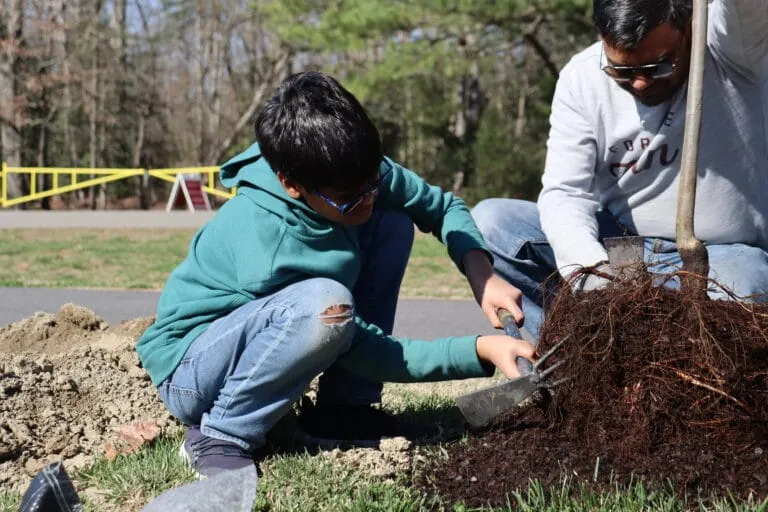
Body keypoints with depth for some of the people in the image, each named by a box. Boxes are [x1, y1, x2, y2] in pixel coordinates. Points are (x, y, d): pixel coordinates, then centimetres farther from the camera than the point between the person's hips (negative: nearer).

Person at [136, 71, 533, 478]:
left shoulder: (355, 174, -16)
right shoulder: (269, 248, -34)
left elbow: (444, 207, 1)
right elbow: (373, 355, -25)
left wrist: (481, 272, -17)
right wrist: (481, 350, -27)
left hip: (259, 340, 8)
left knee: (394, 225, -5)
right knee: (325, 305, -38)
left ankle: (341, 408, -1)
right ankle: (220, 436, -16)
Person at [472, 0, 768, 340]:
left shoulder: (728, 42, -15)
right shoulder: (581, 78, -7)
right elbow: (565, 192, -16)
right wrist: (590, 265, -35)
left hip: (721, 255, -3)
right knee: (488, 222, -15)